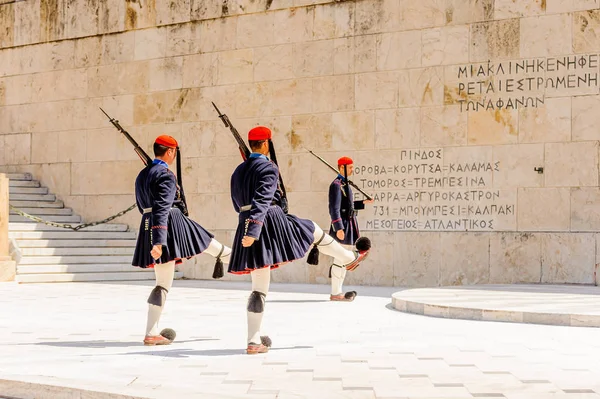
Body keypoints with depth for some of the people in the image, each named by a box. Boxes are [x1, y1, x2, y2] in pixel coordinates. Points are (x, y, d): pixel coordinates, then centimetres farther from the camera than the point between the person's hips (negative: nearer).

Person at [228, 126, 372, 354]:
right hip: (271, 222, -7)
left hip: (245, 226, 7)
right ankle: (348, 259, 44)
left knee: (259, 288, 9)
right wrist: (254, 231, -31)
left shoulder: (238, 171, 14)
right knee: (314, 230, 23)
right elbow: (262, 201, -22)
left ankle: (254, 341, 6)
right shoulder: (269, 168, -10)